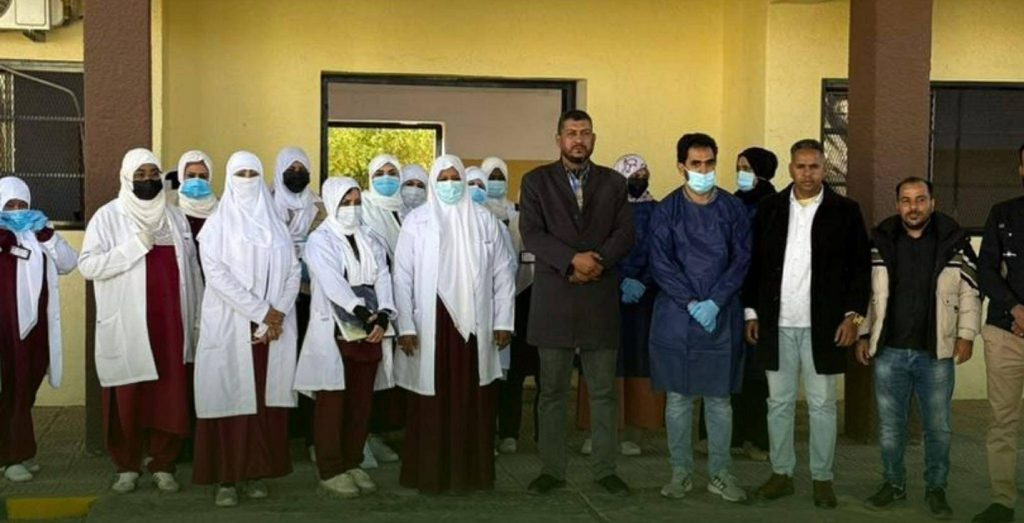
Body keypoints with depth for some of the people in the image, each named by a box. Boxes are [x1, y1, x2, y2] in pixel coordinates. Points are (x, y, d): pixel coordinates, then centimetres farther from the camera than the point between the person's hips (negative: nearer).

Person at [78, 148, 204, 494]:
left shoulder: (175, 216, 11)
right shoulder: (108, 216, 0)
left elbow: (191, 269, 12)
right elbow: (87, 265, -11)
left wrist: (199, 318, 10)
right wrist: (136, 245, -16)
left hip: (170, 323, 3)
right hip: (126, 327, -3)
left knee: (171, 396, 2)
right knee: (128, 399, 2)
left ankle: (164, 465, 13)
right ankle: (127, 466, 15)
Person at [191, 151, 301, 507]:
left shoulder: (276, 224, 12)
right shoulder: (217, 224, 2)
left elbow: (294, 271, 5)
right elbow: (216, 273, -11)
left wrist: (277, 314, -10)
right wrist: (261, 311, -16)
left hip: (274, 328, 3)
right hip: (230, 326, -3)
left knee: (267, 399, 3)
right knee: (231, 397, -3)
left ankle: (258, 472, 11)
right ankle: (227, 477, 2)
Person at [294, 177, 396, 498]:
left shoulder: (370, 241, 14)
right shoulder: (320, 240, -2)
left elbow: (383, 279, 3)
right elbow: (332, 282, -16)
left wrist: (382, 316, -13)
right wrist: (363, 312, -26)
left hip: (369, 332, 5)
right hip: (334, 332, -5)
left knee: (361, 403, 8)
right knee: (333, 403, -1)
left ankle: (352, 463, 19)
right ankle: (331, 470, 7)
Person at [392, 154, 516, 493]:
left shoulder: (484, 220, 6)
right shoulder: (416, 221, 1)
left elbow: (502, 272, 7)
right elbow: (403, 276, -1)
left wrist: (503, 322, 2)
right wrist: (406, 326, -7)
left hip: (474, 324, 2)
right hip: (431, 324, -2)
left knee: (473, 401, 5)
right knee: (432, 402, 2)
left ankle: (472, 472, 16)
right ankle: (429, 474, 12)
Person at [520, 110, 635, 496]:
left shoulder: (613, 183, 11)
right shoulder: (536, 181, 5)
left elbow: (625, 235, 2)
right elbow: (531, 233, -6)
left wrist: (596, 262, -14)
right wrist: (573, 258, -18)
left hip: (600, 300, 1)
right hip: (553, 300, -1)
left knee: (604, 391, 5)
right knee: (552, 391, 5)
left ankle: (605, 470, 14)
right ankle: (552, 469, 14)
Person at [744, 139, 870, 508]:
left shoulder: (845, 211, 0)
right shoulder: (770, 208, 5)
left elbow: (861, 266, 0)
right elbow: (754, 263, 8)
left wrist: (853, 314, -7)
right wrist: (751, 311, 5)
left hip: (823, 325, -2)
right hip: (777, 324, 2)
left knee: (822, 404, 5)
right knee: (779, 402, 9)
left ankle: (822, 478, 16)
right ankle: (781, 474, 20)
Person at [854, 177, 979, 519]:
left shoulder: (954, 242, -1)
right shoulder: (880, 242, 2)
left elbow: (970, 292, 3)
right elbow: (866, 291, 9)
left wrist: (966, 335, -3)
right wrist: (863, 335, 6)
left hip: (936, 353, -1)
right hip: (889, 352, 1)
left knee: (938, 427, 7)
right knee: (890, 425, 10)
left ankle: (936, 489, 22)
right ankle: (893, 484, 25)